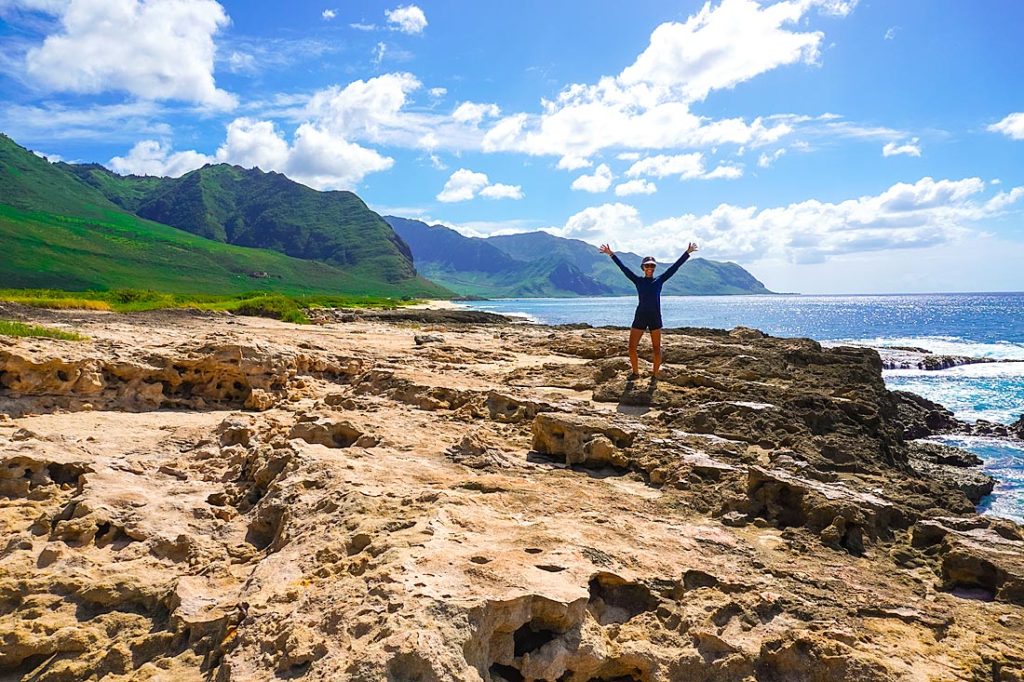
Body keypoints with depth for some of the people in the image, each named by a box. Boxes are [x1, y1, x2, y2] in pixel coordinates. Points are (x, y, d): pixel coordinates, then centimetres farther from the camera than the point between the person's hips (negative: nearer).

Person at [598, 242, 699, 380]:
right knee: (632, 347, -2)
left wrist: (688, 253, -1)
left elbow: (675, 267, 3)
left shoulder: (659, 280, 6)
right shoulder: (638, 280, 5)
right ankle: (635, 372, 15)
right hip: (640, 317, 0)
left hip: (655, 317, 0)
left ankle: (655, 374, 16)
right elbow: (623, 268, 1)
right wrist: (611, 254, -4)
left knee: (657, 348, 3)